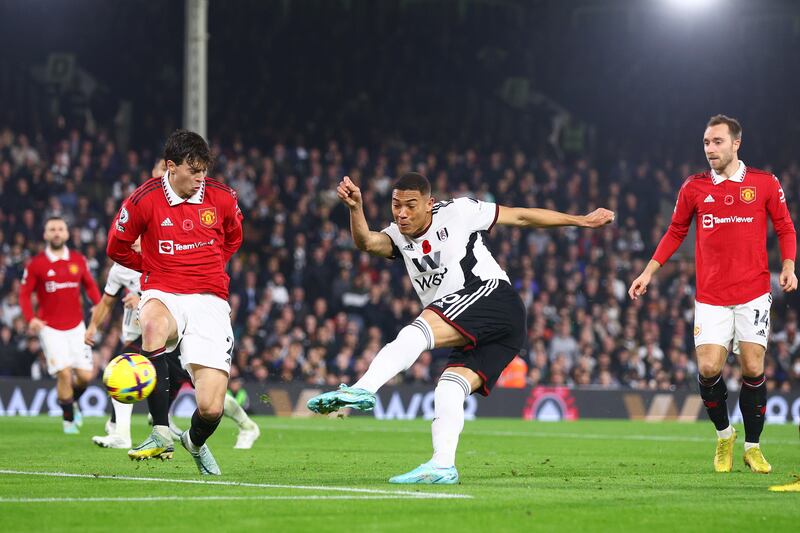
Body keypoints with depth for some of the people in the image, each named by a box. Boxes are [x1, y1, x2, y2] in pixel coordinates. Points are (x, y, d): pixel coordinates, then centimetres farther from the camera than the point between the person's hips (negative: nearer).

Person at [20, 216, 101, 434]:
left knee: (85, 375, -1)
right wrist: (31, 318, -16)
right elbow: (24, 293, 0)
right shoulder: (36, 264, -4)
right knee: (64, 373, -14)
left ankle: (72, 400, 33)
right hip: (50, 328, -3)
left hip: (76, 326, 3)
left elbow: (90, 285, 16)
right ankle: (69, 419, 5)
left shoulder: (78, 260, 4)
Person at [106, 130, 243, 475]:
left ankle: (196, 443, 28)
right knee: (154, 325, -43)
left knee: (211, 409, -13)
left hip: (210, 301, 1)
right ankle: (161, 434, -36)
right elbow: (117, 247, 11)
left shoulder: (222, 198, 2)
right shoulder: (144, 200, -5)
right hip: (163, 295, -1)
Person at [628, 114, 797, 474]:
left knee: (753, 369, -5)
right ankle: (724, 434, 15)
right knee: (709, 368, -10)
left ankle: (752, 446, 12)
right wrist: (649, 272, 11)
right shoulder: (694, 188, 5)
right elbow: (676, 232, 16)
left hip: (754, 293, -1)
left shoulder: (765, 184, 1)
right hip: (711, 295, 1)